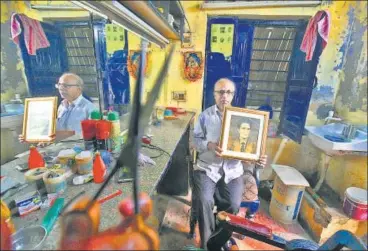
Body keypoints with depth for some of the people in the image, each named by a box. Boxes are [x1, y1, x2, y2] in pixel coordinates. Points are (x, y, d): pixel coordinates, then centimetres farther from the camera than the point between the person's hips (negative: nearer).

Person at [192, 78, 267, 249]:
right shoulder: (205, 116, 3)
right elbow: (195, 139, 2)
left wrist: (257, 159, -9)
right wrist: (209, 145, -17)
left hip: (232, 169, 2)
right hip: (207, 167, -1)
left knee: (234, 204, -12)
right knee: (204, 200, -19)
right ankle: (206, 242, 7)